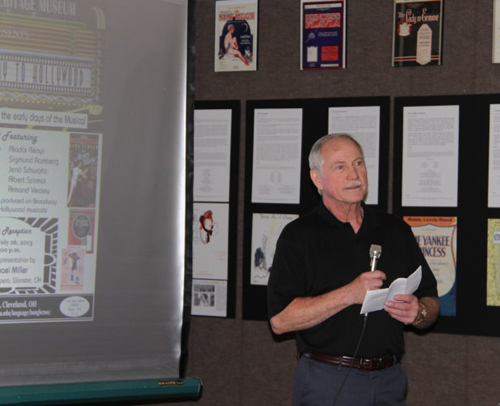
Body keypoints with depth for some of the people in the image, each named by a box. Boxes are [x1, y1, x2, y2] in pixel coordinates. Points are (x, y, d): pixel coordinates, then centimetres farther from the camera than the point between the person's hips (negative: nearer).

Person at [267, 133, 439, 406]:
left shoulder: (396, 230, 10)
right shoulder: (299, 235, -4)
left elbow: (431, 301, 13)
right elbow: (280, 319, -13)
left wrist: (418, 312, -11)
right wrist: (349, 294, -20)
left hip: (390, 382, 4)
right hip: (327, 382, -4)